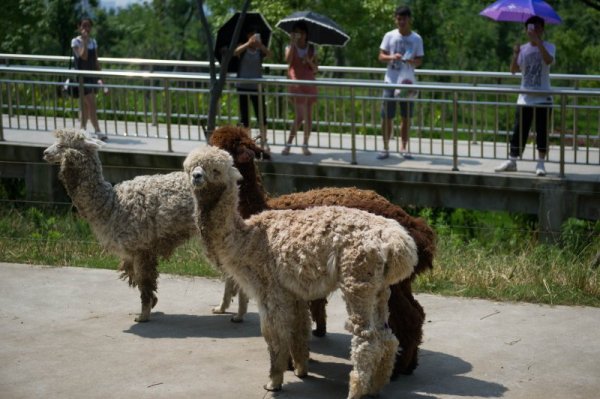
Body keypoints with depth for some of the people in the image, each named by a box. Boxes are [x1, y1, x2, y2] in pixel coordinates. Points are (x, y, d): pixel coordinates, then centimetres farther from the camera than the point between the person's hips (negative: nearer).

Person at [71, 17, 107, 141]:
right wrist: (85, 41, -19)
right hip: (82, 75, -6)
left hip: (92, 75, 6)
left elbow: (96, 61, 13)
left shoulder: (93, 41, 11)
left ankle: (82, 131, 15)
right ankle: (97, 131, -15)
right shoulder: (76, 41, -7)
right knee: (91, 104, -12)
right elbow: (83, 56, -22)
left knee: (86, 106, 10)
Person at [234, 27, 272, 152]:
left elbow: (269, 54, -20)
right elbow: (235, 52, -22)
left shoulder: (260, 50, 2)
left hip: (257, 86, 0)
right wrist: (248, 44, -39)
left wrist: (260, 44, -38)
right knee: (244, 115, 5)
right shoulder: (243, 48, 0)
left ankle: (264, 142, -2)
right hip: (243, 86, 0)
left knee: (262, 115, -5)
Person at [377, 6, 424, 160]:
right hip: (391, 82, -1)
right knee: (386, 116, -2)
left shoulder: (416, 39, 3)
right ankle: (385, 148, 6)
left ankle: (404, 147, 16)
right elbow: (381, 56, 2)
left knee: (406, 117, 6)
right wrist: (391, 57, -18)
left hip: (408, 82, 1)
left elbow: (420, 61, 5)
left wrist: (411, 61, -17)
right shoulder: (389, 36, 1)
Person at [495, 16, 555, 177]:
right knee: (519, 131, 4)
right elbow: (514, 70, -4)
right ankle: (512, 161, 11)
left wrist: (538, 42, -28)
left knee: (542, 132, 1)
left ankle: (540, 163, 8)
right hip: (525, 98, 3)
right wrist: (515, 54, -21)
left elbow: (549, 60, -24)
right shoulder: (523, 49, 7)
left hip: (543, 99, -2)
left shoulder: (548, 47, -2)